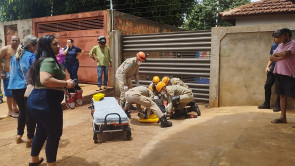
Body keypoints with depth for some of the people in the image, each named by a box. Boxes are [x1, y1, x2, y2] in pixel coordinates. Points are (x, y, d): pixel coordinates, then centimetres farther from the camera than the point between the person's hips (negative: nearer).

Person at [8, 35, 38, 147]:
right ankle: (30, 139, 9)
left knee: (22, 111, 21)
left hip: (14, 88, 7)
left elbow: (11, 72, 22)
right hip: (27, 88, -7)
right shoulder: (31, 57, -10)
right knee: (30, 114, 3)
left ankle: (19, 135, 29)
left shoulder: (15, 56, 14)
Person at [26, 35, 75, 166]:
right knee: (54, 134, 3)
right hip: (47, 101, -11)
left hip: (36, 99, 11)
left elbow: (37, 80, 24)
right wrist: (66, 83, -24)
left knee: (41, 130, 25)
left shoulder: (41, 60, 15)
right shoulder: (49, 61, -17)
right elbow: (45, 80, -34)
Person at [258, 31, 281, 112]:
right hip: (272, 70, 6)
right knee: (267, 86, 6)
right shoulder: (273, 46, 9)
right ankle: (266, 104, 19)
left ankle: (277, 105, 13)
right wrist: (267, 66, 5)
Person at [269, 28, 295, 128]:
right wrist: (281, 57, -10)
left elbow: (286, 54, -23)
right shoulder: (280, 45, 16)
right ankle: (283, 117, 16)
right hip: (279, 73, 7)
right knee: (282, 96, 9)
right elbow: (272, 58, 8)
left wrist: (276, 54, -3)